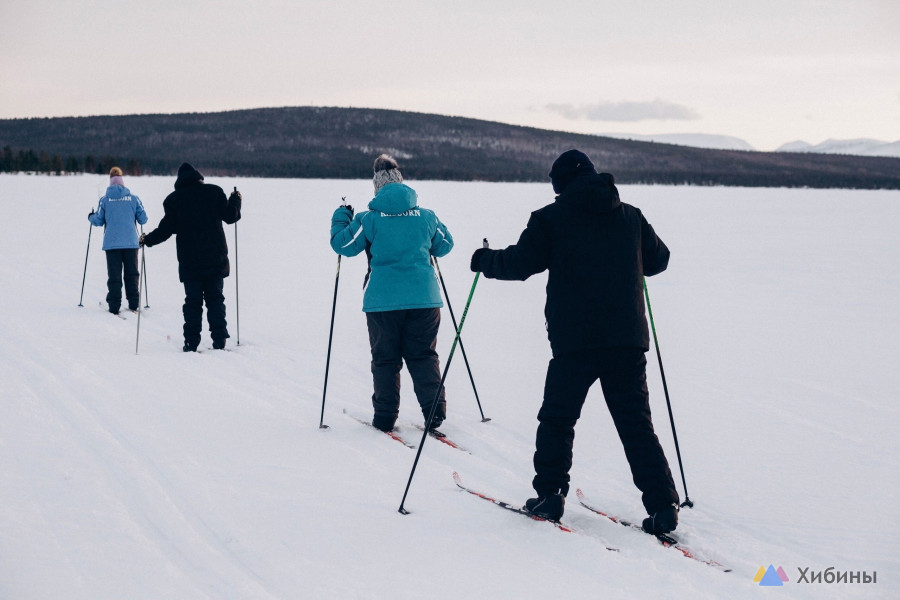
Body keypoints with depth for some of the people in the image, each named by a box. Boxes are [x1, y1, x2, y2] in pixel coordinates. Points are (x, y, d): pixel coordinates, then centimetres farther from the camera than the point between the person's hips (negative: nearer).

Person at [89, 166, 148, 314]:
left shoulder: (105, 200, -1)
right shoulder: (133, 198, 1)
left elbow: (98, 221, 1)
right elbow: (143, 219, 4)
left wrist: (91, 217, 23)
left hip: (111, 243, -1)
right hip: (131, 242, 1)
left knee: (114, 275, 3)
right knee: (132, 274, 11)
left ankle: (114, 307, 0)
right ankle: (133, 305, 10)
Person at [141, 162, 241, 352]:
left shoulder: (173, 199, 1)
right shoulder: (214, 192, 1)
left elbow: (166, 229, -1)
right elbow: (230, 216, 2)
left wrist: (147, 240, 15)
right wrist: (235, 201, 22)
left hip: (189, 261, 0)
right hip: (215, 258, 0)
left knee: (193, 301, 5)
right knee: (215, 298, 7)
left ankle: (191, 342, 2)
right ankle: (219, 340, 0)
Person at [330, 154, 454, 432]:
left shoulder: (369, 219, -6)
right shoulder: (426, 216, 2)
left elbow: (342, 244, 2)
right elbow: (444, 245, 16)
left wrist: (340, 217, 19)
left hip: (383, 301, -2)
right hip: (423, 298, 2)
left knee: (385, 358, 10)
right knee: (423, 356, 12)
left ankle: (385, 417, 12)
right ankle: (435, 411, 3)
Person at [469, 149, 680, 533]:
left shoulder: (551, 218, 0)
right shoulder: (631, 217, 11)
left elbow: (520, 263, -3)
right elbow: (658, 260, 20)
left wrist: (485, 260, 16)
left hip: (575, 340, -3)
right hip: (628, 338, 3)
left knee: (557, 418, 12)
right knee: (636, 424, 6)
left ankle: (550, 494, 12)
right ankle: (662, 505, 0)